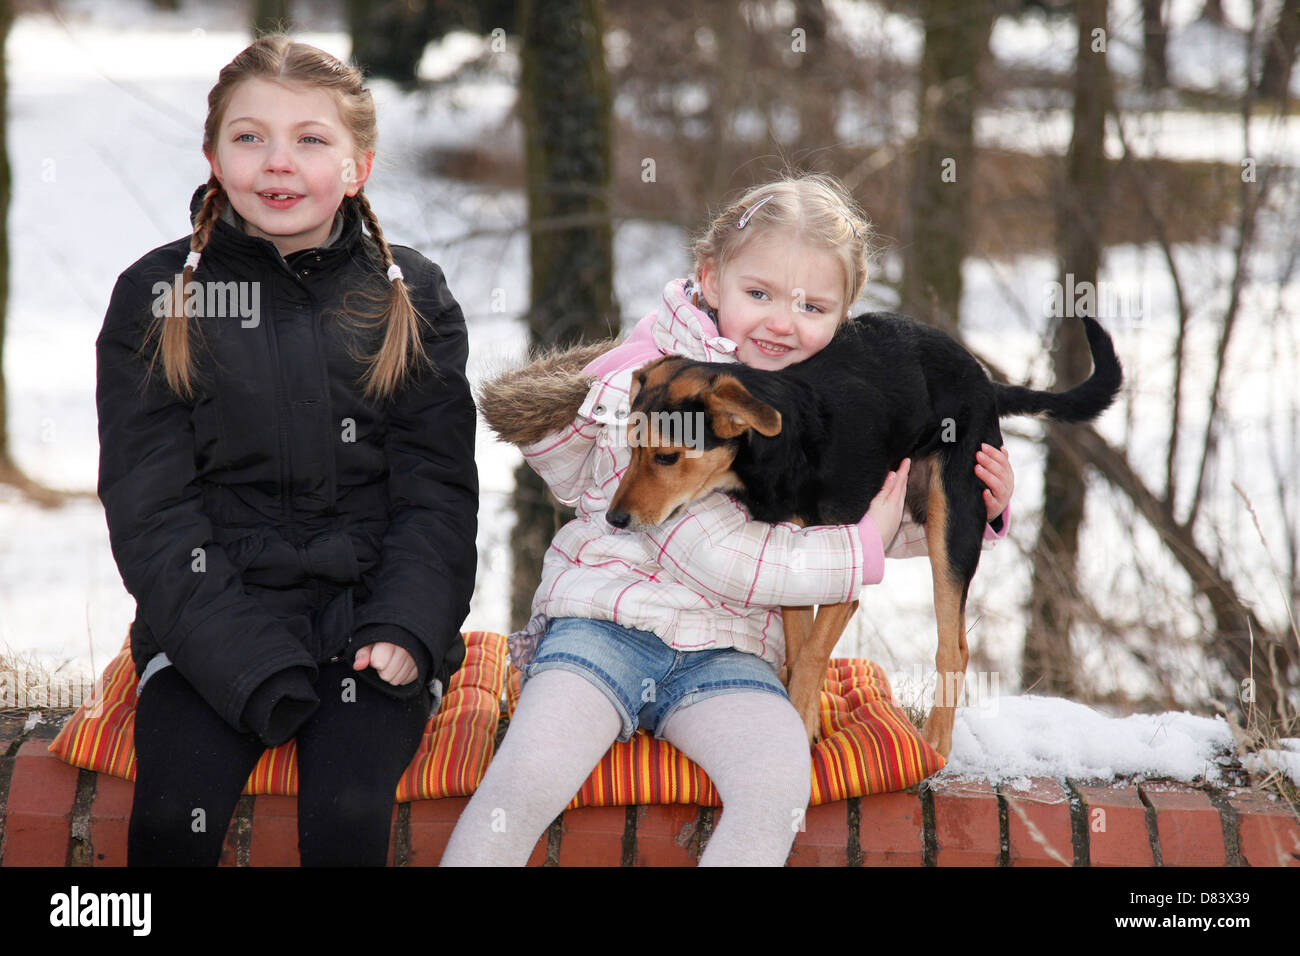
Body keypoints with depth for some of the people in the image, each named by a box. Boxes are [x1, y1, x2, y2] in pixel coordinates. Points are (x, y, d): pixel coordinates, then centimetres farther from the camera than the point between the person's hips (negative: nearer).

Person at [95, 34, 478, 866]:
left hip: (370, 605, 0)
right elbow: (151, 509, -2)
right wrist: (254, 669, -14)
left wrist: (402, 633, -12)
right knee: (175, 810, -23)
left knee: (349, 810, -24)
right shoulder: (158, 298, 3)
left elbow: (437, 493, 6)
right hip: (213, 613, 0)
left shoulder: (413, 296, 6)